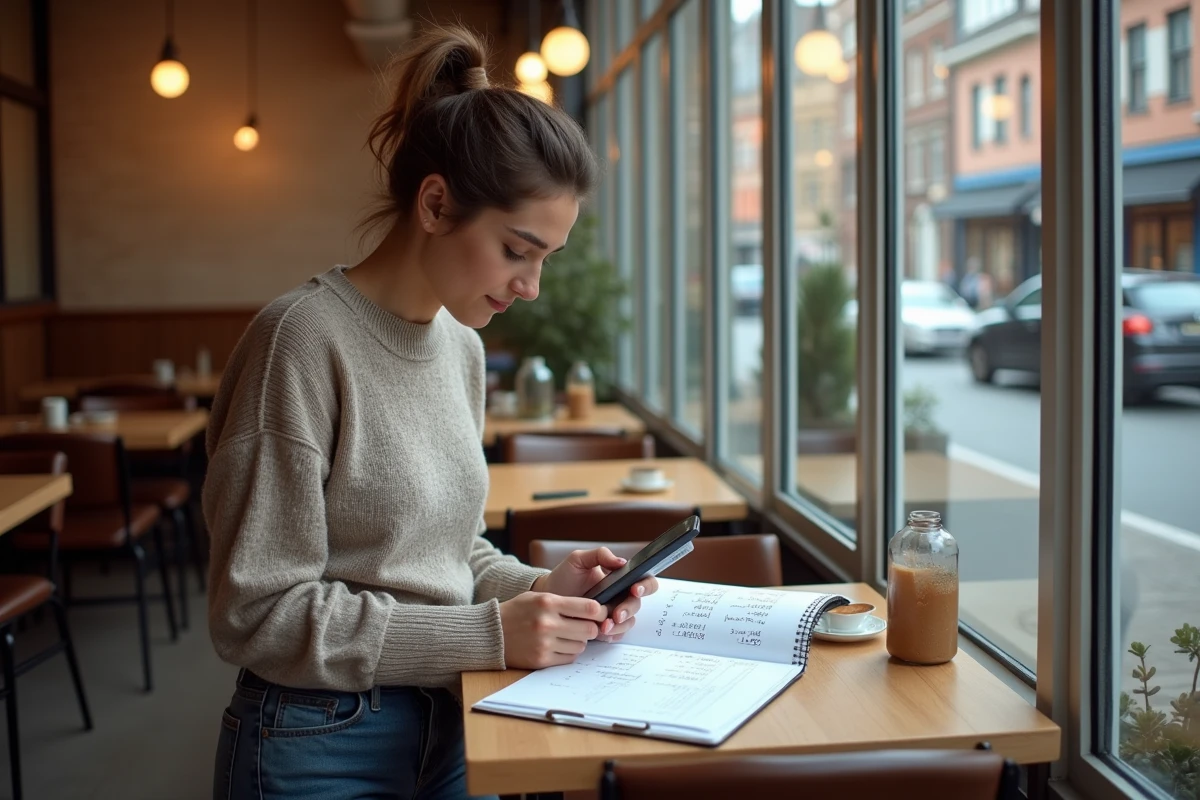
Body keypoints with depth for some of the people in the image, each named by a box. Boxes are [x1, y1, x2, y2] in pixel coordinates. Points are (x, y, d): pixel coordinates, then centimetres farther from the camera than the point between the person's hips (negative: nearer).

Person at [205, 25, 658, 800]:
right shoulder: (305, 338, -19)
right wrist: (487, 634, -21)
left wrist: (537, 587, -6)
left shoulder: (463, 346, 3)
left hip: (448, 727, 6)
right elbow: (260, 613, -19)